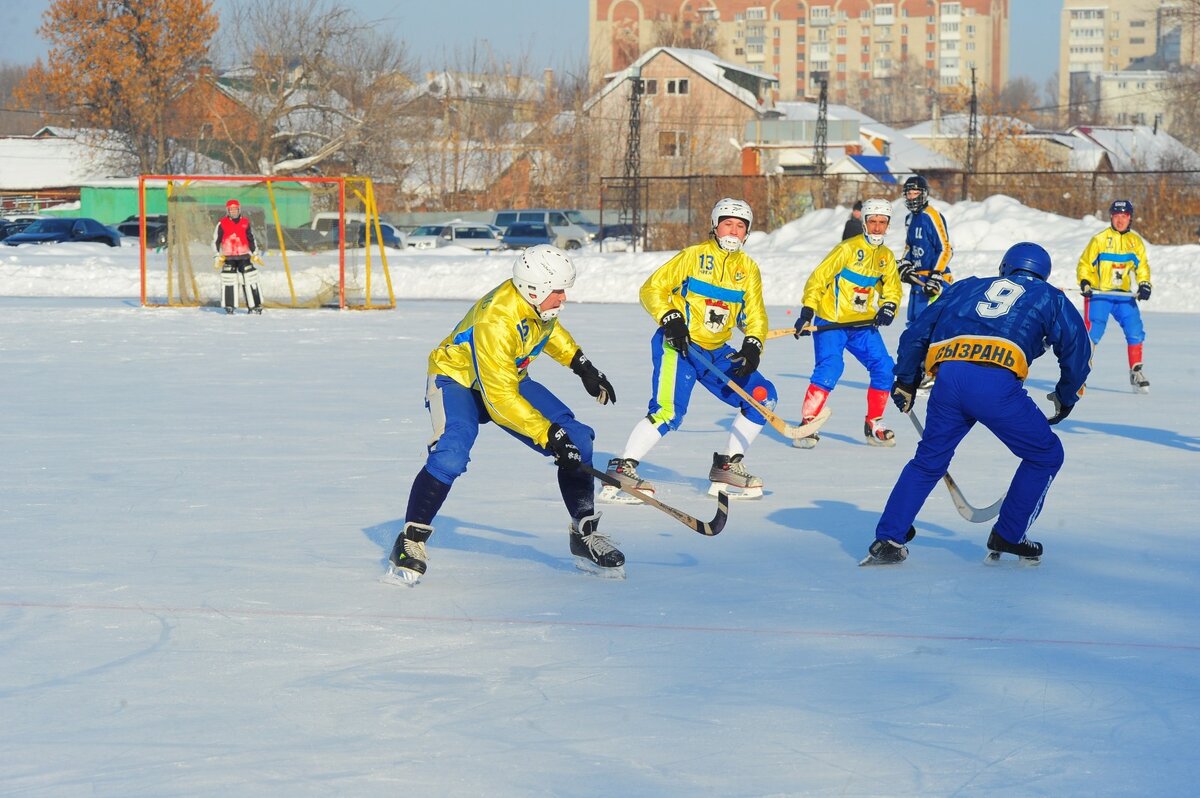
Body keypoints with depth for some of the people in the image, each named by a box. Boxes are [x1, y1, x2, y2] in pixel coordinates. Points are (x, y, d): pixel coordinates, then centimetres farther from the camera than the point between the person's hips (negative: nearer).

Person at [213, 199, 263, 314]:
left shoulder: (245, 222, 9)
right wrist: (218, 256, -1)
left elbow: (251, 239, 18)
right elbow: (216, 240, 4)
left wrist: (255, 252, 16)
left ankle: (254, 305, 2)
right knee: (229, 279, -4)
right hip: (228, 257, -2)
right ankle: (229, 306, 6)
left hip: (244, 256, 2)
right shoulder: (222, 224, 1)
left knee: (250, 279, -2)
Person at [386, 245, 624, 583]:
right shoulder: (496, 321, -37)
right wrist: (548, 435, -36)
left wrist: (581, 365, 11)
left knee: (576, 440, -7)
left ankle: (584, 536, 7)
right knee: (452, 452, -34)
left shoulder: (538, 300, -14)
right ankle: (410, 542, -19)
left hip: (511, 377, 8)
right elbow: (500, 400, -35)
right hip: (457, 378, -7)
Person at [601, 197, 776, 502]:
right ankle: (621, 470, -21)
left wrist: (753, 345, -11)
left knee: (763, 396, 1)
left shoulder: (748, 269, 11)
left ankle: (727, 467, 11)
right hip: (678, 345, -6)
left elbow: (755, 315, 8)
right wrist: (670, 318, -21)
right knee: (668, 411, -26)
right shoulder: (693, 256, -4)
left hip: (716, 351, 7)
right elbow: (652, 288, -6)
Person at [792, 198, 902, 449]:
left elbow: (892, 288, 9)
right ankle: (807, 424, -18)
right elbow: (818, 278, -14)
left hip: (864, 325, 6)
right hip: (830, 322, -6)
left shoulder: (886, 256, 10)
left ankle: (874, 424, 11)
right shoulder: (848, 249, -11)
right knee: (829, 368, -23)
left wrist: (888, 307, -14)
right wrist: (807, 312, -22)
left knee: (884, 368, -3)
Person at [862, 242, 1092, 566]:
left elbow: (916, 334, 32)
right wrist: (1066, 399, 31)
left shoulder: (967, 287, 33)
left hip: (948, 379, 4)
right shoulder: (1048, 298, 26)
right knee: (1045, 455, 18)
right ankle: (1007, 538, 20)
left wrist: (905, 382, 44)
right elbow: (1077, 348, 16)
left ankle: (888, 540, 15)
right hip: (997, 384, -4)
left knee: (929, 461, 23)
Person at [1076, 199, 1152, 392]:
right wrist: (1084, 282, -16)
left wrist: (1144, 284, -3)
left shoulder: (1136, 242, 7)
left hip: (1125, 296, 3)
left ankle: (1136, 372, 7)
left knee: (1135, 331, -6)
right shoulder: (1099, 240, -5)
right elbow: (1084, 264, 0)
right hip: (1099, 294, -3)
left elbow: (1142, 267, 14)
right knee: (1093, 332, -12)